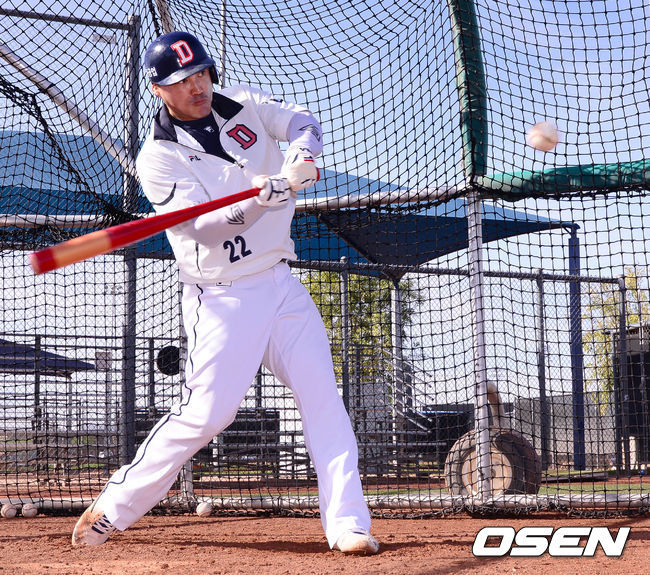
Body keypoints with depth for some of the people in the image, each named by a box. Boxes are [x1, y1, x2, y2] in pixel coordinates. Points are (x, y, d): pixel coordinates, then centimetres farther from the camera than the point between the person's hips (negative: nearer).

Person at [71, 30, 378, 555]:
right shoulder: (159, 157, -12)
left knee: (323, 396, -3)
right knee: (206, 412, -10)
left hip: (282, 285, 5)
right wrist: (262, 196, -38)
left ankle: (347, 522, -2)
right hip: (222, 299, -5)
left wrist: (299, 154, -13)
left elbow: (302, 121, 10)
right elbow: (205, 225, -22)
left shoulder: (244, 104, 4)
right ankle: (112, 510, 4)